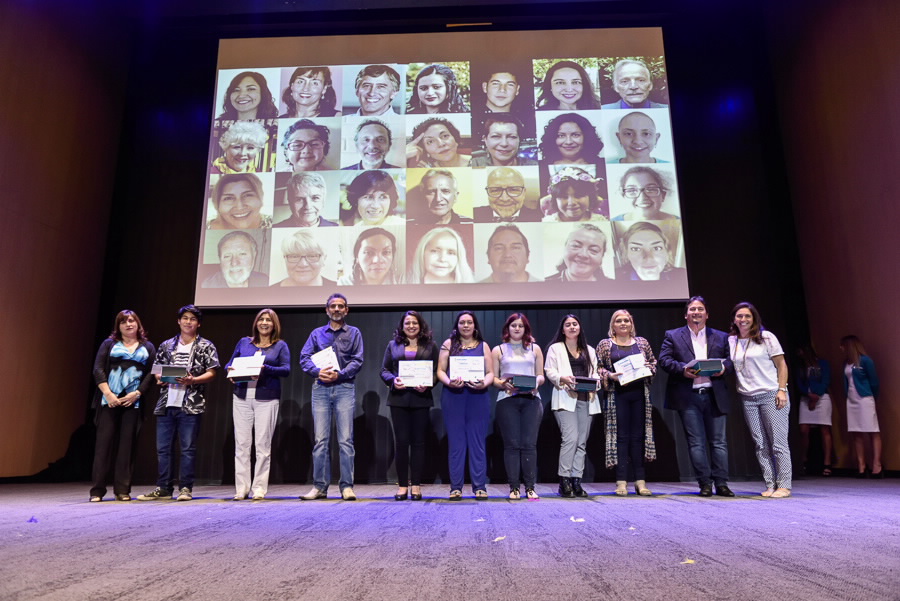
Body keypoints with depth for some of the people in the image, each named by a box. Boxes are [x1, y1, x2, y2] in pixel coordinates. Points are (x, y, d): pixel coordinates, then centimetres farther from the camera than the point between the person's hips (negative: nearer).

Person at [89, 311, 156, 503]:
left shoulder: (148, 347, 13)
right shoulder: (109, 344, 11)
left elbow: (151, 374, 4)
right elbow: (98, 369, 1)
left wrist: (137, 393, -9)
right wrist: (108, 394, -11)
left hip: (133, 401, 0)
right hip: (109, 400, 0)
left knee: (127, 445, 1)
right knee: (104, 442, -1)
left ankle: (122, 490, 6)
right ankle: (97, 490, 5)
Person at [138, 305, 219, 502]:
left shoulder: (206, 346, 3)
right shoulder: (166, 346, 15)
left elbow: (211, 373, -2)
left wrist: (193, 380, -17)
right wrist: (160, 379, -3)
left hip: (191, 405, -4)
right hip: (166, 404, 4)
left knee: (188, 448, 0)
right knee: (163, 448, 8)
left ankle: (186, 488, 8)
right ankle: (163, 488, 18)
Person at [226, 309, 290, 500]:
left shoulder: (280, 346, 7)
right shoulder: (244, 342, 14)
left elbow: (286, 369, -4)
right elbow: (230, 363, 15)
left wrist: (265, 369, -20)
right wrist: (230, 370, -8)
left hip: (266, 398, -2)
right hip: (242, 397, 2)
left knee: (263, 444, -2)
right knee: (241, 443, 2)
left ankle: (259, 488, 5)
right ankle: (241, 488, 9)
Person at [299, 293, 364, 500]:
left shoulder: (354, 333, 12)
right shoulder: (317, 333, 16)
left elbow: (357, 361, 2)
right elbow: (304, 358, 6)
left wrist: (339, 374, -13)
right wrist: (318, 371, -12)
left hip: (344, 388, -1)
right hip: (320, 388, 2)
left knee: (346, 439, -5)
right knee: (321, 439, 0)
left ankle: (347, 486, -1)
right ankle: (319, 486, 5)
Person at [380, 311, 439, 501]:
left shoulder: (430, 346, 10)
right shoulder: (393, 345, 13)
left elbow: (437, 371, 5)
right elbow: (384, 370, 9)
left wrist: (427, 385, -13)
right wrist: (393, 380, -11)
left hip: (421, 398, -1)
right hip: (398, 398, 1)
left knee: (418, 441, 3)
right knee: (401, 441, 1)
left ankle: (416, 486, 10)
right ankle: (402, 485, 9)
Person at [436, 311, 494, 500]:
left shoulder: (483, 346, 12)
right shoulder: (449, 344, 10)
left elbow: (491, 373, 6)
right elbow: (440, 371, 4)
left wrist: (484, 383, -14)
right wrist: (449, 382, -15)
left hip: (478, 397, 0)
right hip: (453, 396, 0)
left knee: (477, 442, 2)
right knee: (456, 443, 3)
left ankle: (480, 486, 9)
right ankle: (455, 487, 10)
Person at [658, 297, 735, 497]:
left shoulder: (721, 337, 15)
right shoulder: (673, 336, 8)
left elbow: (731, 360, 10)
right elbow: (664, 360, -1)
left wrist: (724, 367, -12)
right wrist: (682, 369, -17)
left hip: (715, 396, 2)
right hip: (688, 396, -2)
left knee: (719, 441, 4)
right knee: (696, 442, 0)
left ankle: (721, 483, 12)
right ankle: (705, 484, 7)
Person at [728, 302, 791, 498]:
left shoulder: (766, 337, 0)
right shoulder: (731, 341, 10)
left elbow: (781, 365, -2)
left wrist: (782, 390, -10)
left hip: (771, 395, -4)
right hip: (748, 398, 4)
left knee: (778, 442, -3)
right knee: (760, 444, 5)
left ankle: (784, 486, 3)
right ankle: (770, 485, 11)